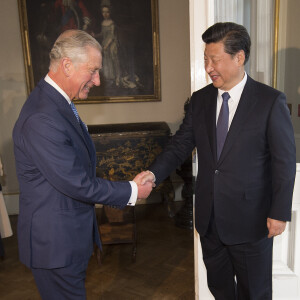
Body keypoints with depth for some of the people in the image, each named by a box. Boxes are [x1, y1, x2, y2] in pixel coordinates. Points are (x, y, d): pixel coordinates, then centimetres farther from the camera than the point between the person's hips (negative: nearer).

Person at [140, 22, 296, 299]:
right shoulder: (200, 99, 2)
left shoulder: (271, 101, -12)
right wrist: (154, 173, -16)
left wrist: (279, 213, -11)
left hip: (250, 218, -4)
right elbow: (181, 145, 0)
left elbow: (285, 161, -10)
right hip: (209, 216, 4)